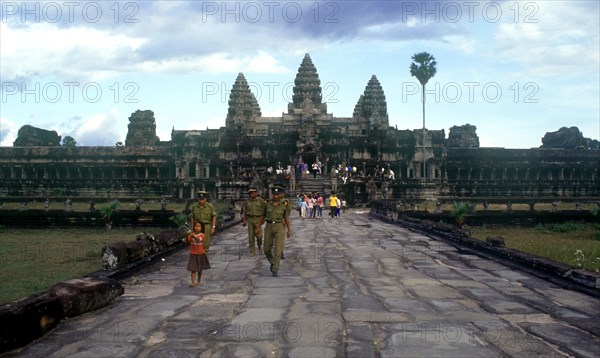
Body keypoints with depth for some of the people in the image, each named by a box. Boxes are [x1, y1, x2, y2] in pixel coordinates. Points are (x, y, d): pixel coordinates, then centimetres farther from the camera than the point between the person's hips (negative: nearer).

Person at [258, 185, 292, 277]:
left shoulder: (284, 204, -2)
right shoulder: (268, 203, 1)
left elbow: (286, 218, 4)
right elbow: (263, 216, 10)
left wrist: (289, 230, -1)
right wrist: (258, 227, 10)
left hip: (279, 227, -2)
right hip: (269, 227, 2)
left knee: (277, 249, -12)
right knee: (266, 249, 4)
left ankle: (275, 270, -5)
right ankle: (273, 262, 33)